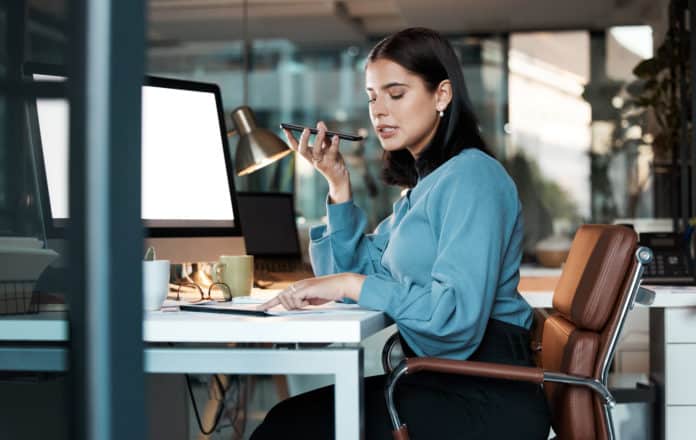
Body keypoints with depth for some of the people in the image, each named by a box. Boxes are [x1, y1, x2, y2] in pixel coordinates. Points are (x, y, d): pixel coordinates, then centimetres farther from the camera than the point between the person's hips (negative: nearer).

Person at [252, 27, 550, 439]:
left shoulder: (472, 175, -13)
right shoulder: (423, 185, 18)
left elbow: (458, 314, -25)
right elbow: (360, 272, 11)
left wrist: (351, 284, -22)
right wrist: (339, 185, 4)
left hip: (483, 400, -9)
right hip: (440, 383, 9)